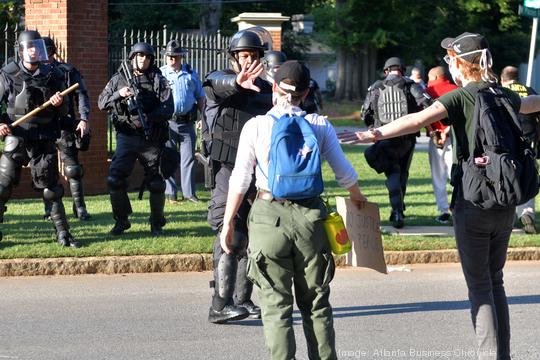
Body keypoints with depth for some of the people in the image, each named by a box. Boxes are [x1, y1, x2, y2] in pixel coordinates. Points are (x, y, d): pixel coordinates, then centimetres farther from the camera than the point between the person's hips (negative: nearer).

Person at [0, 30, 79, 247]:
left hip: (44, 141, 1)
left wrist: (59, 104, -11)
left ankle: (63, 234, 11)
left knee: (51, 190, 4)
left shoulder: (53, 75, 6)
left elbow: (64, 112, 11)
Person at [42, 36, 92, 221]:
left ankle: (79, 208, 3)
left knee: (72, 169, -3)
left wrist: (84, 119, -11)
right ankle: (49, 209, 12)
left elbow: (81, 95, 0)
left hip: (64, 126, -3)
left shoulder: (67, 71, 2)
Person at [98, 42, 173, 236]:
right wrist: (119, 94, -13)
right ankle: (121, 220, 6)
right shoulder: (119, 78, 8)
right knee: (115, 179, -10)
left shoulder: (159, 80, 3)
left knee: (156, 183, 3)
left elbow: (168, 108, -6)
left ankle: (157, 224, 18)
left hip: (151, 138, -1)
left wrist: (147, 117, -21)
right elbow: (102, 103, 5)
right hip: (126, 136, 1)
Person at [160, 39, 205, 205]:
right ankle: (170, 193, 8)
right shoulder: (160, 74, 5)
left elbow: (200, 97, 16)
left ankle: (189, 192, 5)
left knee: (188, 158, 0)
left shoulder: (191, 74, 12)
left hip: (187, 121, 2)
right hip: (167, 121, -2)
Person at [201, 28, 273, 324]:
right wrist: (237, 82, -55)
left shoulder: (265, 89, 15)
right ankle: (220, 306, -18)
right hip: (228, 170, -7)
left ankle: (243, 300, 19)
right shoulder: (219, 81, -5)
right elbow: (219, 85, -31)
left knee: (251, 240, 10)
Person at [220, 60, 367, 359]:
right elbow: (345, 173, 7)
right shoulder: (320, 125, 1)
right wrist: (358, 198, 27)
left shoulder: (256, 126, -3)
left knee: (276, 306, 3)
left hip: (269, 215, -2)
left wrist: (228, 222, 5)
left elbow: (240, 180, -4)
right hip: (310, 216, 2)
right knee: (316, 304, 13)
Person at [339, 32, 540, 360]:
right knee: (495, 281, 16)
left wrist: (375, 134, -31)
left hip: (473, 202, -6)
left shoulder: (462, 97, -8)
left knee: (479, 286, 0)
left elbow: (420, 119, -24)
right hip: (506, 205, 6)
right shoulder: (504, 96, 11)